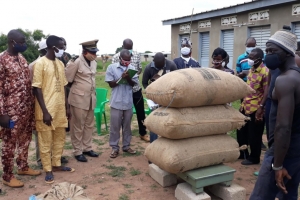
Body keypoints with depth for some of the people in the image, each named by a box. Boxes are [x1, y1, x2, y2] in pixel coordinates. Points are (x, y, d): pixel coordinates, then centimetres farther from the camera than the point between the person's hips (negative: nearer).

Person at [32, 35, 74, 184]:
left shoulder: (60, 64, 10)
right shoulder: (40, 63, -11)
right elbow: (37, 88, -14)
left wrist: (67, 106, 12)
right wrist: (45, 111, -17)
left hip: (60, 109, 7)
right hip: (47, 110, -7)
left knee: (60, 138, 16)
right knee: (46, 141, 5)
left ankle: (57, 164, 32)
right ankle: (48, 170, 19)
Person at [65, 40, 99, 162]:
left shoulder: (94, 63, 7)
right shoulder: (76, 63, -14)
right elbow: (67, 79, -8)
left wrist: (93, 93, 15)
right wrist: (77, 86, 3)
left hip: (91, 98, 7)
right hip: (78, 98, -7)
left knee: (89, 125, 14)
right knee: (78, 126, 4)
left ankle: (87, 148, 28)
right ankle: (78, 151, 16)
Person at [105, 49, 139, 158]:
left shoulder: (132, 68, 3)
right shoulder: (111, 67, -4)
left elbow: (134, 84, 0)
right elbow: (111, 84, -7)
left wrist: (128, 78, -20)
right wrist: (121, 77, -20)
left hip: (128, 102, 3)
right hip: (117, 102, -3)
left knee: (127, 125, 13)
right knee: (115, 126, 3)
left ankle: (126, 146, 25)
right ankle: (114, 148, 15)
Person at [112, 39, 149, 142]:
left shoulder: (137, 55, 4)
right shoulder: (116, 57, -7)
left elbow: (140, 69, 11)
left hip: (136, 88, 3)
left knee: (141, 112, 10)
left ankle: (143, 133, 28)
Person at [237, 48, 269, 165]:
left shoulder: (265, 72, -17)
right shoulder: (251, 70, 9)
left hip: (256, 110, -8)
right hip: (246, 107, 8)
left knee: (254, 136, 6)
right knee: (241, 132, 18)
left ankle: (254, 158, 24)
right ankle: (242, 153, 35)